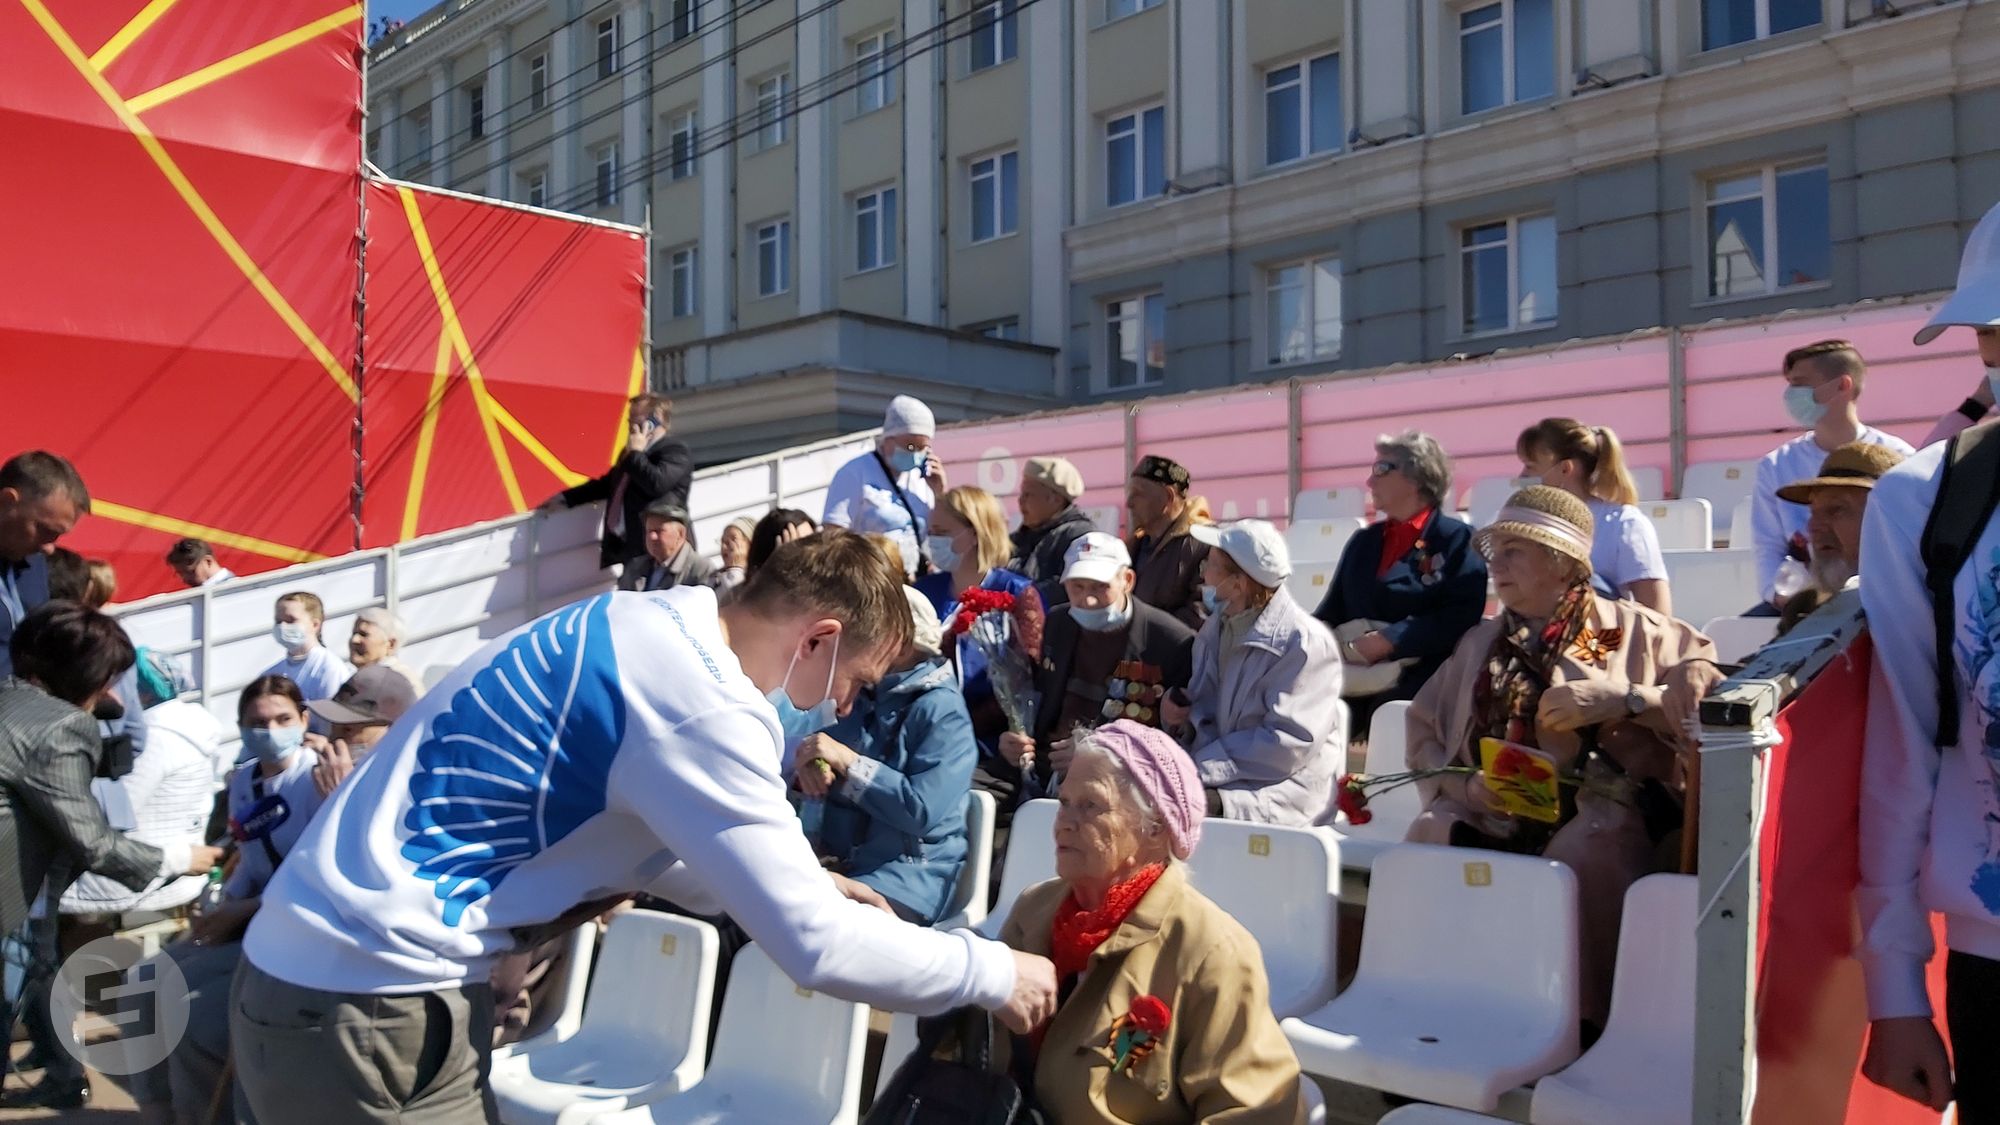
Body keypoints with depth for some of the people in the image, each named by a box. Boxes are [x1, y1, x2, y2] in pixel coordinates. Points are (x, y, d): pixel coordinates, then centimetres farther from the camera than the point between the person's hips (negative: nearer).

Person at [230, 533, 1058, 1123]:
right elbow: (815, 949, -19)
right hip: (369, 1003, -9)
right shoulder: (700, 700, -20)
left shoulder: (653, 631, 8)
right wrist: (995, 973, -5)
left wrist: (798, 884, 18)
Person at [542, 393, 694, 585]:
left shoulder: (675, 453, -8)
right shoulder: (630, 453, 21)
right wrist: (566, 498, 30)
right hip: (627, 546, 9)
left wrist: (635, 453, -11)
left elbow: (657, 483, -26)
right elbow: (607, 483, 33)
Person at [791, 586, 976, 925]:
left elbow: (922, 810, -20)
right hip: (837, 858, 7)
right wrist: (808, 764, -10)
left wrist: (847, 761, -17)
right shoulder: (862, 694, 15)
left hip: (908, 872, -7)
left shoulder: (941, 711, -9)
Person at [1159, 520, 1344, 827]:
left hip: (1280, 791, -8)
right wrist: (1175, 705, -2)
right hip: (1217, 774, 8)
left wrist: (1202, 769, -21)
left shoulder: (1305, 644, -14)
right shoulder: (1218, 624, 12)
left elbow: (1287, 744, -20)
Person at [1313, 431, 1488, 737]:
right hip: (1354, 680, 4)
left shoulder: (1457, 539, 5)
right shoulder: (1363, 541, 24)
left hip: (1416, 682, -4)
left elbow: (1459, 617, -9)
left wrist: (1386, 642, -17)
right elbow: (1332, 611, 20)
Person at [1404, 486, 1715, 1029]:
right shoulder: (1480, 643, 24)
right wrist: (1464, 784, -1)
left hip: (1601, 810, -3)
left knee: (1580, 853, -36)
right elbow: (1422, 729, 18)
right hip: (1489, 819, 4)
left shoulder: (1633, 631, 11)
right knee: (1431, 833, -27)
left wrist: (1622, 699, -13)